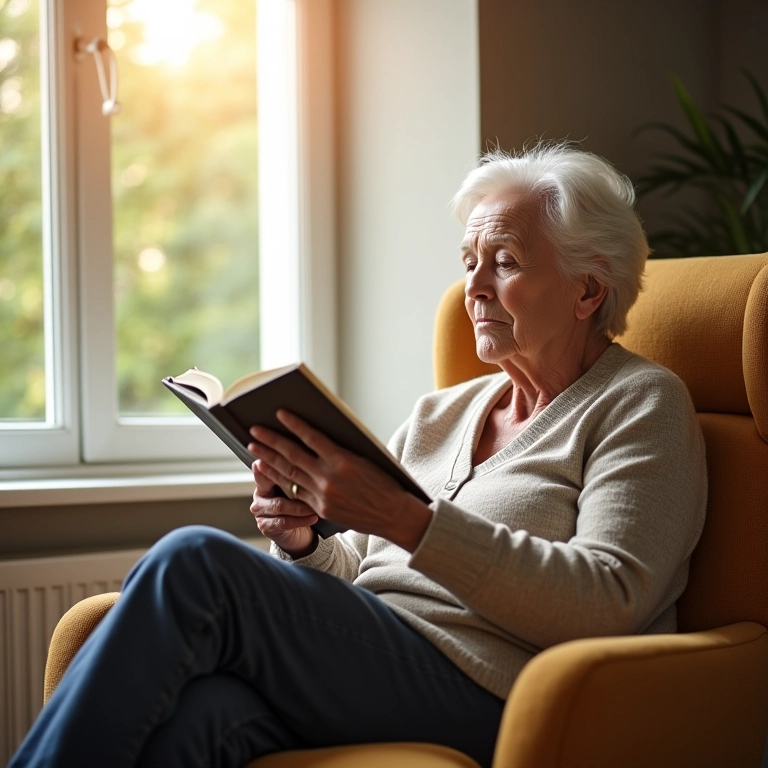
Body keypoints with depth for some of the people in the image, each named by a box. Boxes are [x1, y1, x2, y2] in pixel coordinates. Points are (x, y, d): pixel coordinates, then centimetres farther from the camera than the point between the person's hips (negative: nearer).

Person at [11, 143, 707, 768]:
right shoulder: (439, 414, 25)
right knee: (198, 711, -32)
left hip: (480, 694, -5)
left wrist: (406, 520, -20)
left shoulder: (641, 404, 5)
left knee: (193, 563, -24)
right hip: (358, 670, 6)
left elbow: (607, 605, -12)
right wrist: (299, 540, 0)